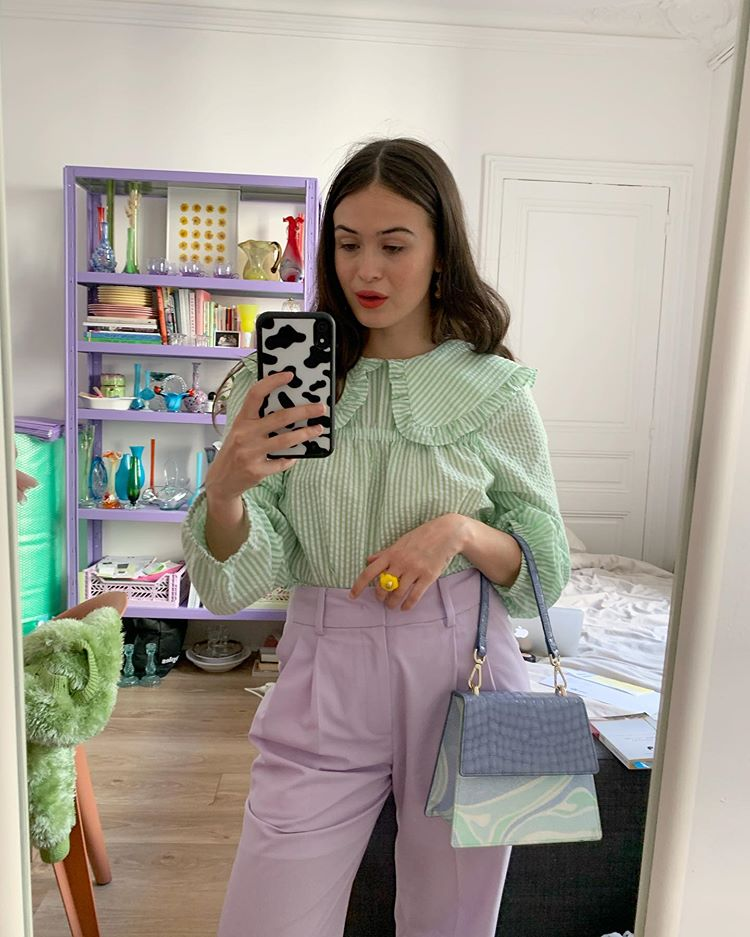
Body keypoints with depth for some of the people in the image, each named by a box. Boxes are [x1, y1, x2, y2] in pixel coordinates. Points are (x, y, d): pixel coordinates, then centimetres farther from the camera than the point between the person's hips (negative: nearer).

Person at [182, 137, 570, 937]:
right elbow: (236, 586, -7)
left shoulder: (495, 389, -4)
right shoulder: (282, 382, -4)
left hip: (465, 677, 1)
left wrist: (460, 531, -18)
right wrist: (224, 488, -27)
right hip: (325, 686, 0)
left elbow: (545, 570, 1)